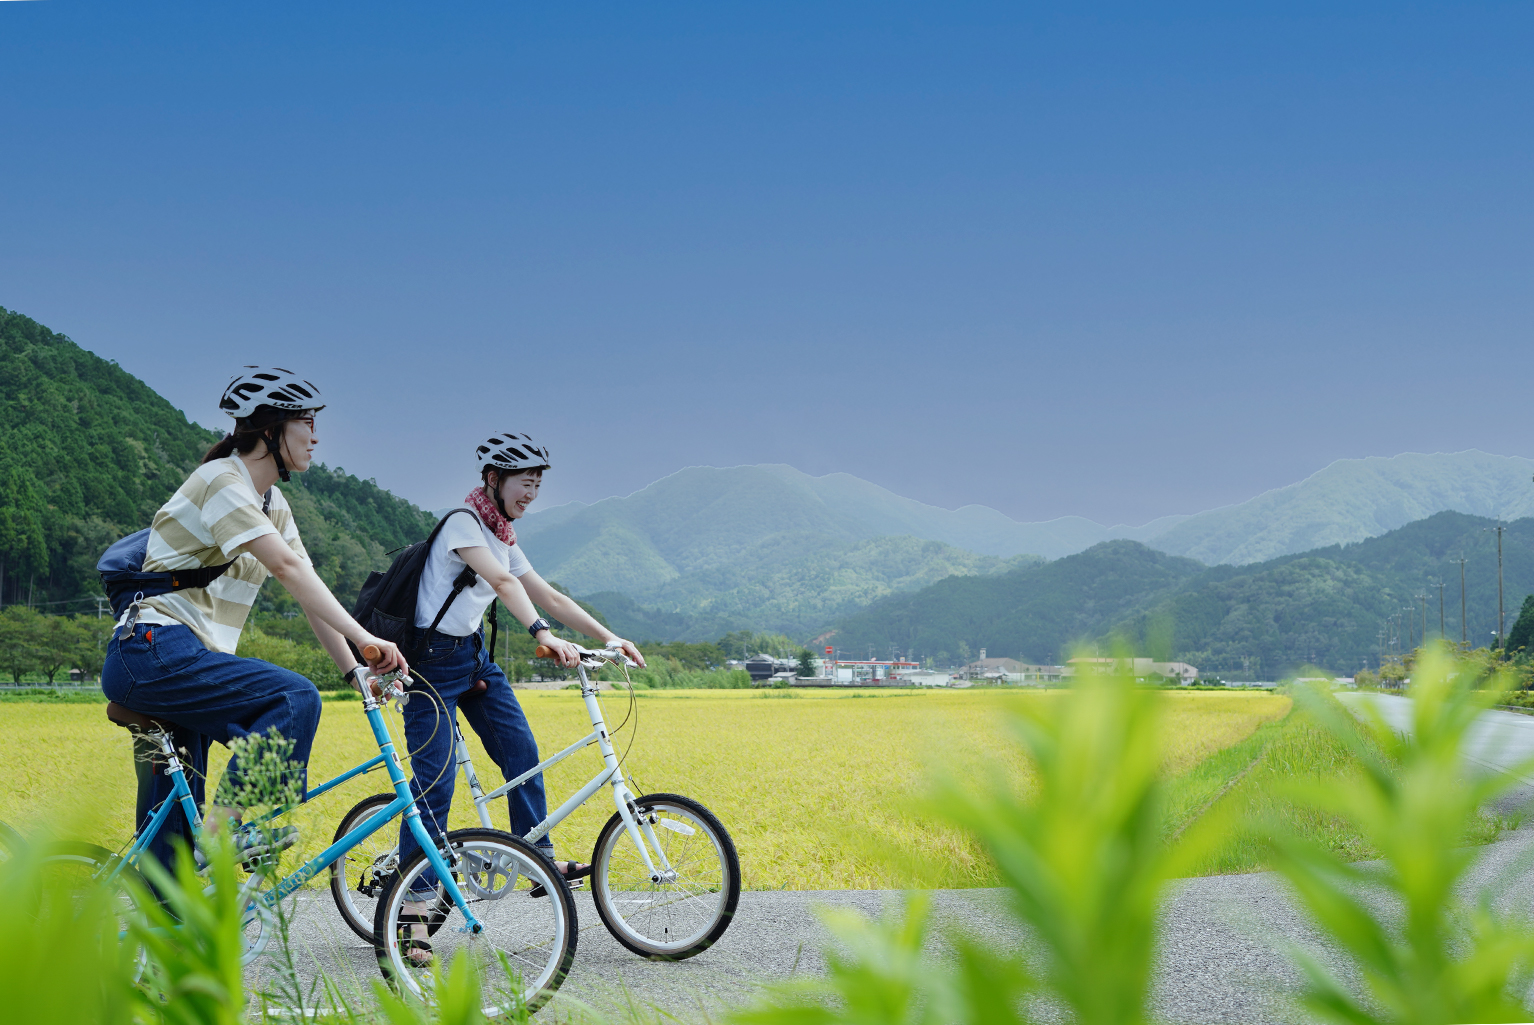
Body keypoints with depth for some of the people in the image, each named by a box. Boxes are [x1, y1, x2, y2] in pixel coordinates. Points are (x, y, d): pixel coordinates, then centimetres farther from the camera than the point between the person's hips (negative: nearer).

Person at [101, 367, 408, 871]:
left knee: (171, 828, 9)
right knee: (295, 697, -24)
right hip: (154, 653, -10)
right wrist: (364, 638, -28)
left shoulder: (272, 503, 17)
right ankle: (225, 828, -21)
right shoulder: (221, 481, -13)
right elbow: (288, 568, -24)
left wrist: (355, 670, 3)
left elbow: (309, 594, 12)